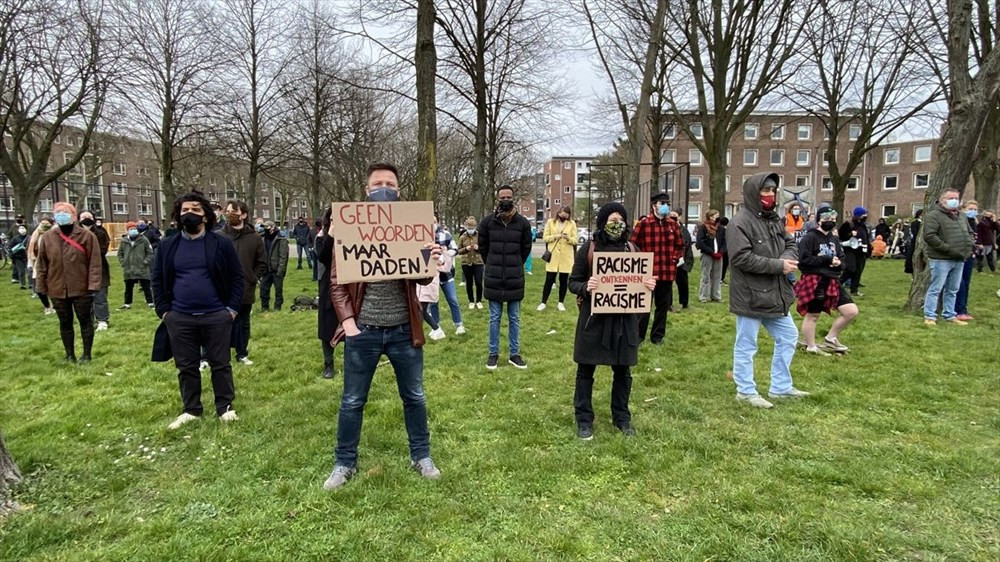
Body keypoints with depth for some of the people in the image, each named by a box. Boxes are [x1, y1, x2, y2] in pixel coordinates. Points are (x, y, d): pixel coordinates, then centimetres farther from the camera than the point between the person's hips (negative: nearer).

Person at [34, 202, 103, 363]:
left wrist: (93, 285, -14)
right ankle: (70, 355, 24)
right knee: (65, 323, 12)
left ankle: (87, 354, 18)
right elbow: (41, 265, 7)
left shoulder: (87, 236, -7)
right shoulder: (47, 237, 3)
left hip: (81, 289, -3)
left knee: (85, 321, 6)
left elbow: (95, 263, -9)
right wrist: (41, 287, 5)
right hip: (58, 290, 3)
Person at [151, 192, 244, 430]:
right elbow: (158, 280, 11)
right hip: (179, 318, 3)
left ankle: (225, 407, 21)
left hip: (216, 316, -2)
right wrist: (163, 310, 2)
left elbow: (236, 277, 0)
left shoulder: (221, 243, -2)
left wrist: (232, 308, -7)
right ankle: (191, 410, 26)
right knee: (186, 366, 12)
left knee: (220, 364, 7)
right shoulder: (168, 245, 6)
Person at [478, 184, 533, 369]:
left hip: (515, 278, 1)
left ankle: (514, 354, 20)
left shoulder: (523, 222, -2)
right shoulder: (487, 221, -4)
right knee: (494, 318, 8)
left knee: (514, 318, 10)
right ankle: (493, 353, 19)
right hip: (493, 278, -1)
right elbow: (482, 247, 9)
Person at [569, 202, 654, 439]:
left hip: (624, 319, 3)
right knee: (586, 370, 7)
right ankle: (584, 419, 21)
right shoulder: (588, 249, -5)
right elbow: (573, 282, -2)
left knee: (623, 370, 13)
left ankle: (622, 417, 30)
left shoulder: (632, 249, 4)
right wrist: (585, 287, -23)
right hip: (594, 317, -3)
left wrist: (649, 285, -11)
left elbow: (642, 280, 12)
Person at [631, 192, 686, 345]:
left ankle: (657, 336, 23)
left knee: (663, 305, 11)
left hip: (667, 272, 5)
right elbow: (634, 245, -3)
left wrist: (676, 258, 5)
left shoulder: (673, 224, 8)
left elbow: (680, 245, 18)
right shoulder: (643, 223, -7)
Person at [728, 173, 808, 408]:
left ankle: (780, 387, 30)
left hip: (774, 294, 9)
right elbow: (742, 258, -24)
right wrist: (778, 265, -20)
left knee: (788, 336, 17)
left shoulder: (774, 219, 12)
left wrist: (787, 258, -10)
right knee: (746, 345, 3)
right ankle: (746, 391, 18)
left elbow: (791, 244, 14)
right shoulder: (740, 222, -16)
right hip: (750, 296, -9)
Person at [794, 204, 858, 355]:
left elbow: (841, 259, 22)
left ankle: (831, 338, 21)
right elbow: (803, 259, -20)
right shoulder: (810, 237, -11)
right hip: (813, 282, -8)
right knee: (812, 315, 5)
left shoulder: (835, 239, 14)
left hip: (832, 282, 8)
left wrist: (839, 263, -3)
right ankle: (811, 347, 20)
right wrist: (827, 260, -19)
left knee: (852, 311, 4)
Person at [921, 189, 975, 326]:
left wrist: (970, 245, 6)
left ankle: (950, 315, 23)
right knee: (935, 289, -4)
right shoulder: (934, 215, -10)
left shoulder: (961, 216, 17)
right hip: (941, 259, -8)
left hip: (959, 260, 8)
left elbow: (970, 232, 27)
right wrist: (947, 249, -20)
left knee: (952, 290, 14)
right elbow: (929, 235, -20)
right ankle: (929, 316, 1)